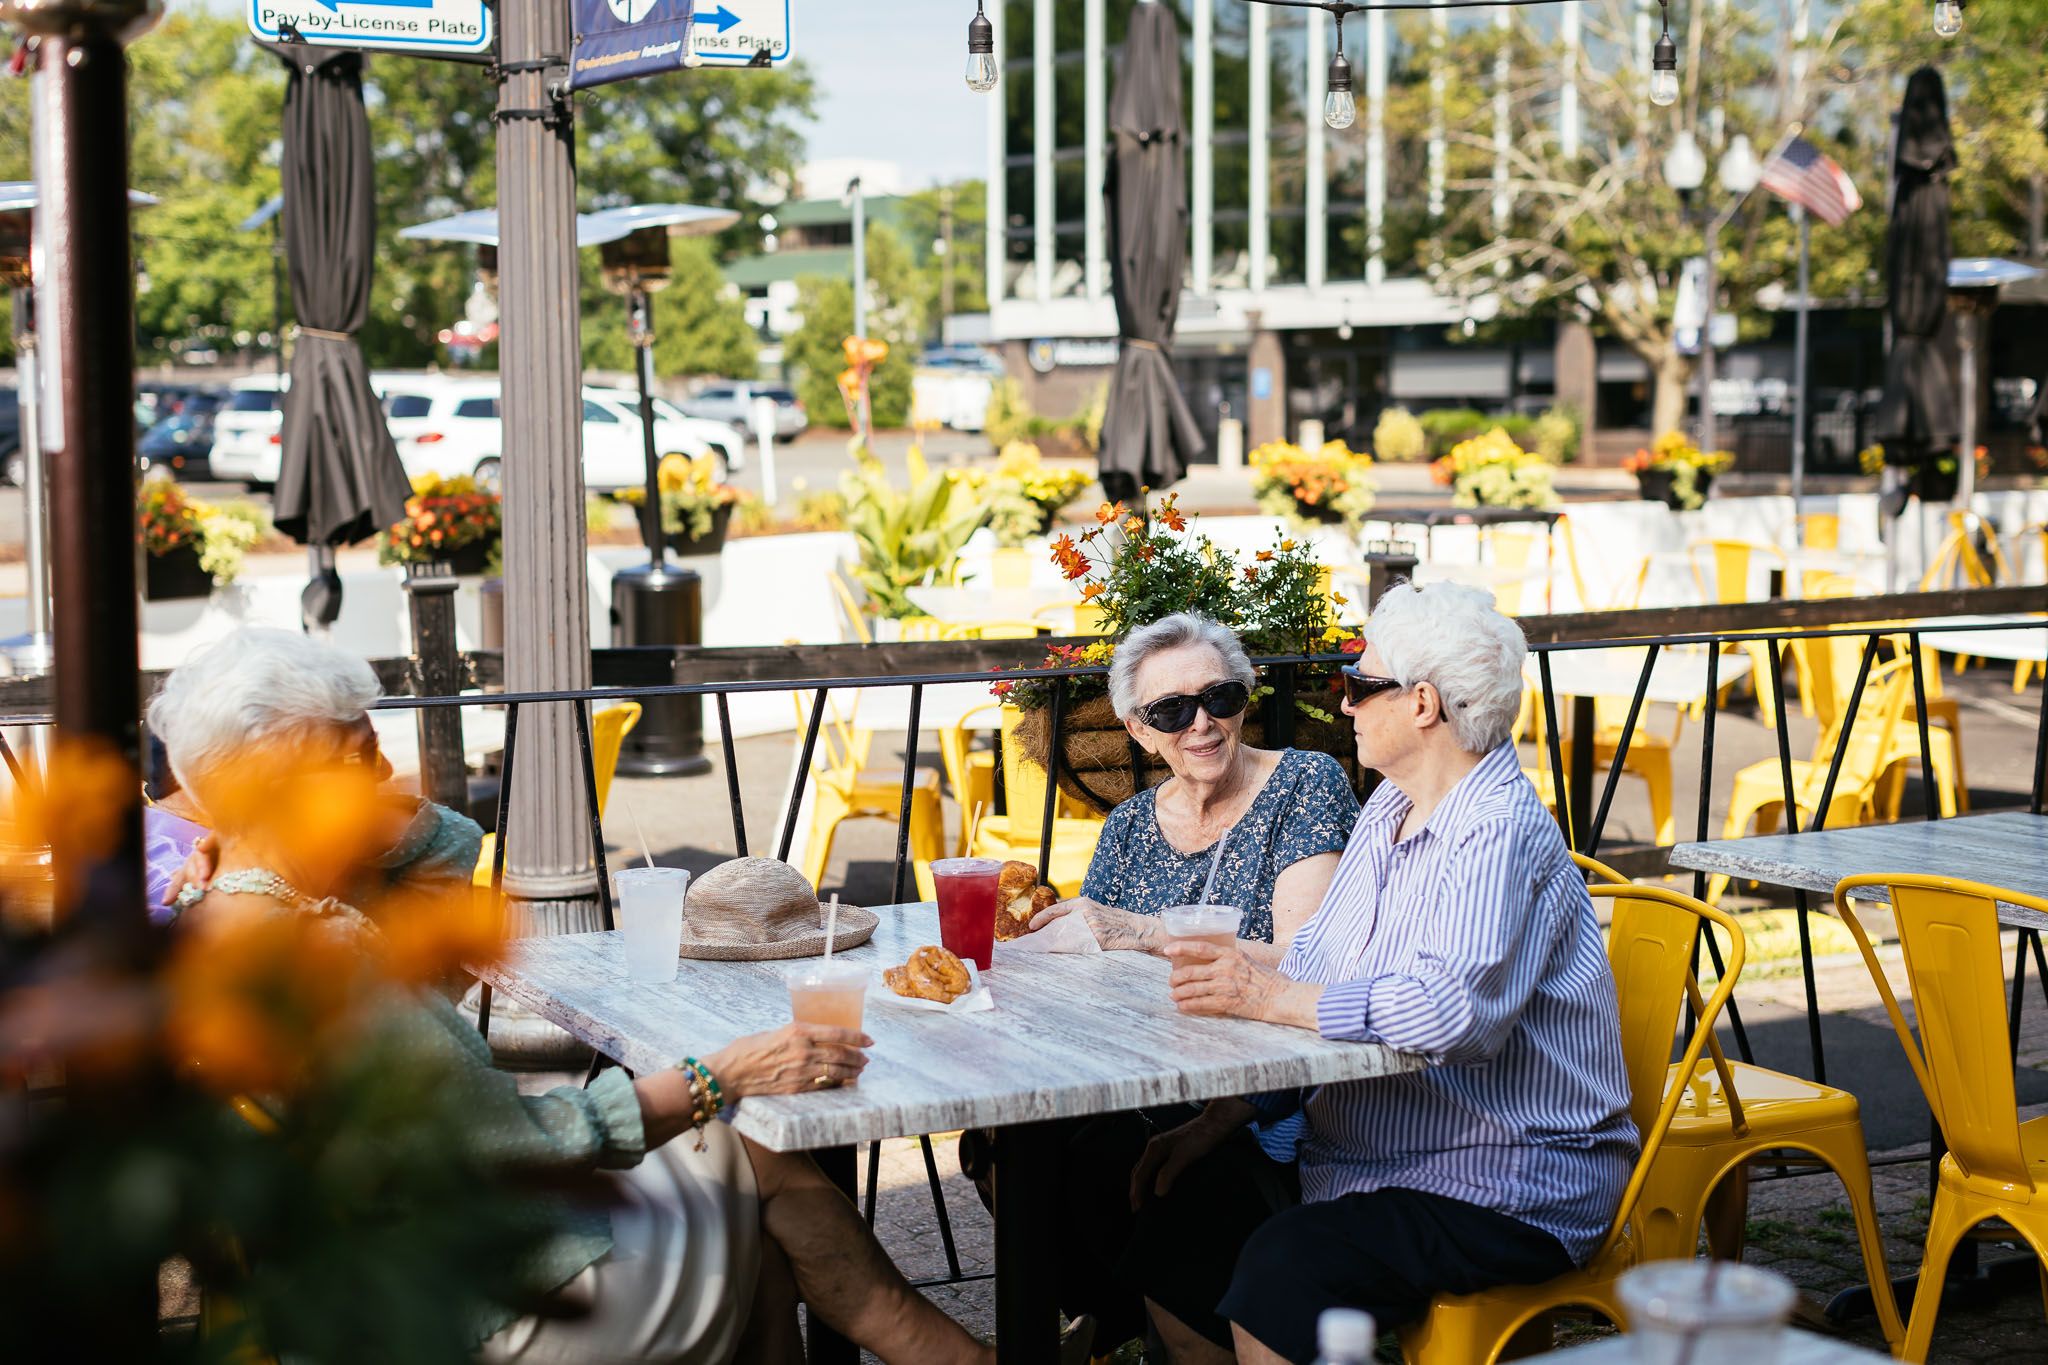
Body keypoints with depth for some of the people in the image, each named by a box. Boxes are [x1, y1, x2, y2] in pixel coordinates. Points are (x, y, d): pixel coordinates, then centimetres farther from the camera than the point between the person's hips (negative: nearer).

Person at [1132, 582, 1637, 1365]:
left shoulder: (1501, 833, -20)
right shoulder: (1389, 809, 11)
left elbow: (1451, 1011, -35)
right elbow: (1313, 967, 12)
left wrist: (1267, 997, -24)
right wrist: (1225, 1117, 2)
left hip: (1504, 1184, -9)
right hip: (1360, 1151, 9)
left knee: (1282, 1271, -28)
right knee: (1176, 1223, 2)